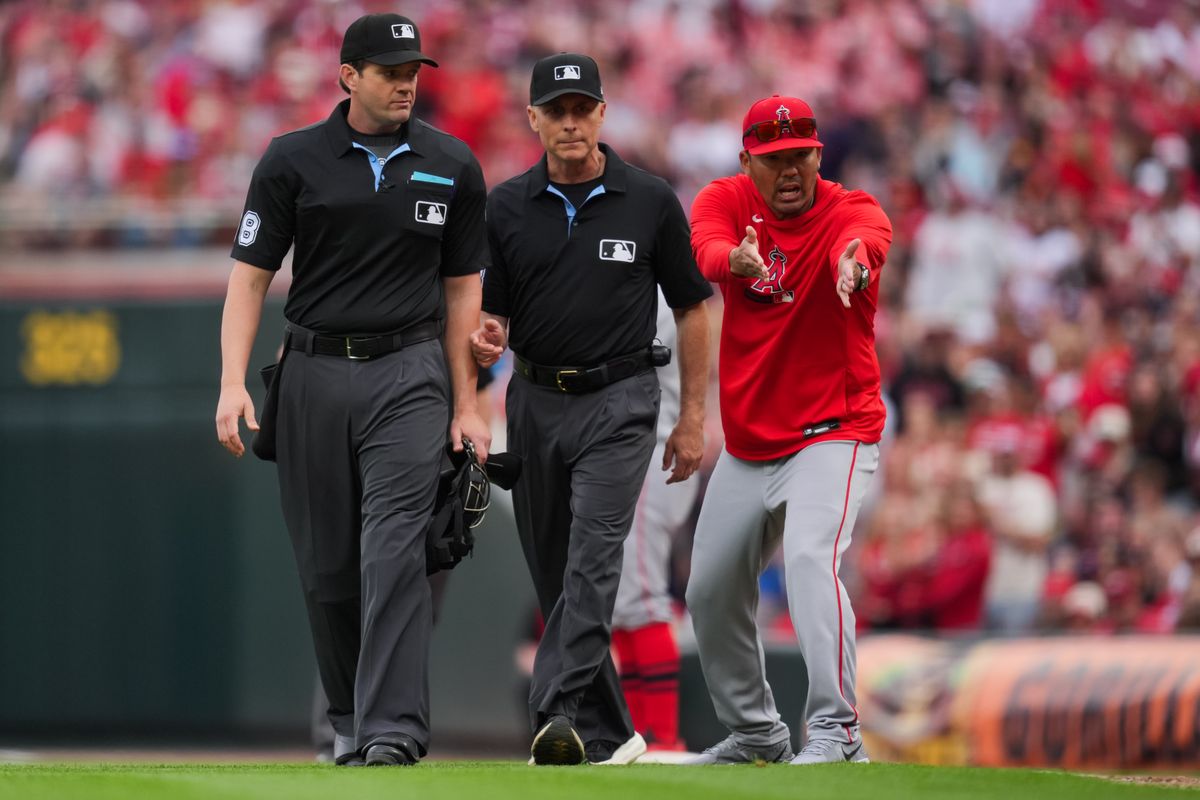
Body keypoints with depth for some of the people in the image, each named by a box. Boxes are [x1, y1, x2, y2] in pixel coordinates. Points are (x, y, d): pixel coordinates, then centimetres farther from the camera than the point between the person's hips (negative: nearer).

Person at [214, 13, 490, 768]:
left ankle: (393, 727, -20)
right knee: (327, 563, 6)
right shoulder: (293, 161, 1)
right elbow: (251, 274, 1)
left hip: (408, 374, -1)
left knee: (394, 549, -15)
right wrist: (234, 383, -11)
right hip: (315, 373, 1)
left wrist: (466, 406, 5)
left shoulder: (453, 167, 5)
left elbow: (461, 288, 9)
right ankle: (350, 716, 23)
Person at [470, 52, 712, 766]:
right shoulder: (506, 207, 4)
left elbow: (693, 308, 4)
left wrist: (694, 418, 1)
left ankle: (559, 718, -29)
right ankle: (609, 734, 17)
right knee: (555, 575, 7)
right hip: (535, 403, 4)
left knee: (593, 560, -19)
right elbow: (491, 309, 9)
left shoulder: (651, 202, -1)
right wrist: (484, 339, -16)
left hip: (618, 402, -4)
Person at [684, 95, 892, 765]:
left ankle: (836, 731, -33)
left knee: (810, 559, -28)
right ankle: (755, 731, 33)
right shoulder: (726, 200, -4)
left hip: (834, 433, -5)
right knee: (711, 590, 14)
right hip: (747, 444, 6)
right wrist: (737, 260, -52)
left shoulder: (852, 210, -14)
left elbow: (865, 237, -39)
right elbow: (705, 249, -27)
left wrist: (853, 262, -65)